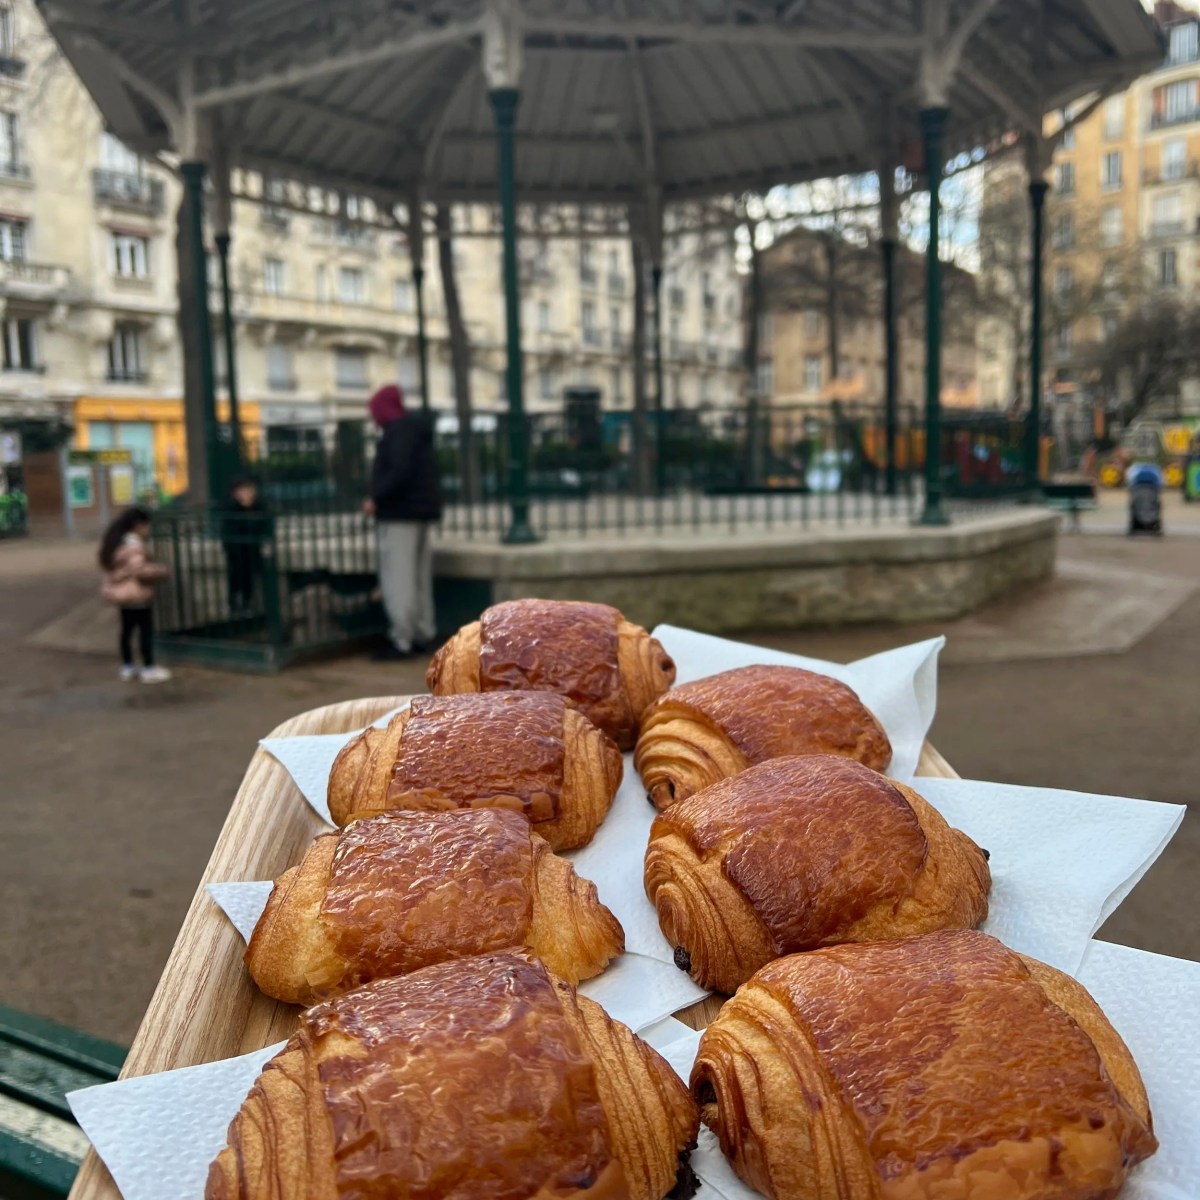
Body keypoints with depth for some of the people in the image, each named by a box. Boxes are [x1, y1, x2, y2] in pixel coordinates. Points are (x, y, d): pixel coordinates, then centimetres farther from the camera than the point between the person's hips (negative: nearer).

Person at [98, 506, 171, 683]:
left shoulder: (114, 540, 9)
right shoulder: (134, 543, -23)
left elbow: (107, 566, 15)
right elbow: (139, 569, -28)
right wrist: (160, 571, -14)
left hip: (119, 591, 10)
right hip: (136, 594, -10)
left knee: (127, 629, 16)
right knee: (146, 630, 0)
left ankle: (127, 668, 24)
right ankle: (149, 669, 6)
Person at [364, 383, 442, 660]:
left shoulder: (399, 430, -11)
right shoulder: (417, 429, 19)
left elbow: (400, 472, -24)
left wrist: (376, 499, -18)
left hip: (400, 512, -10)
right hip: (420, 509, 10)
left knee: (398, 579, -9)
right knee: (418, 578, 10)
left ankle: (402, 641, -9)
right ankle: (423, 635, 12)